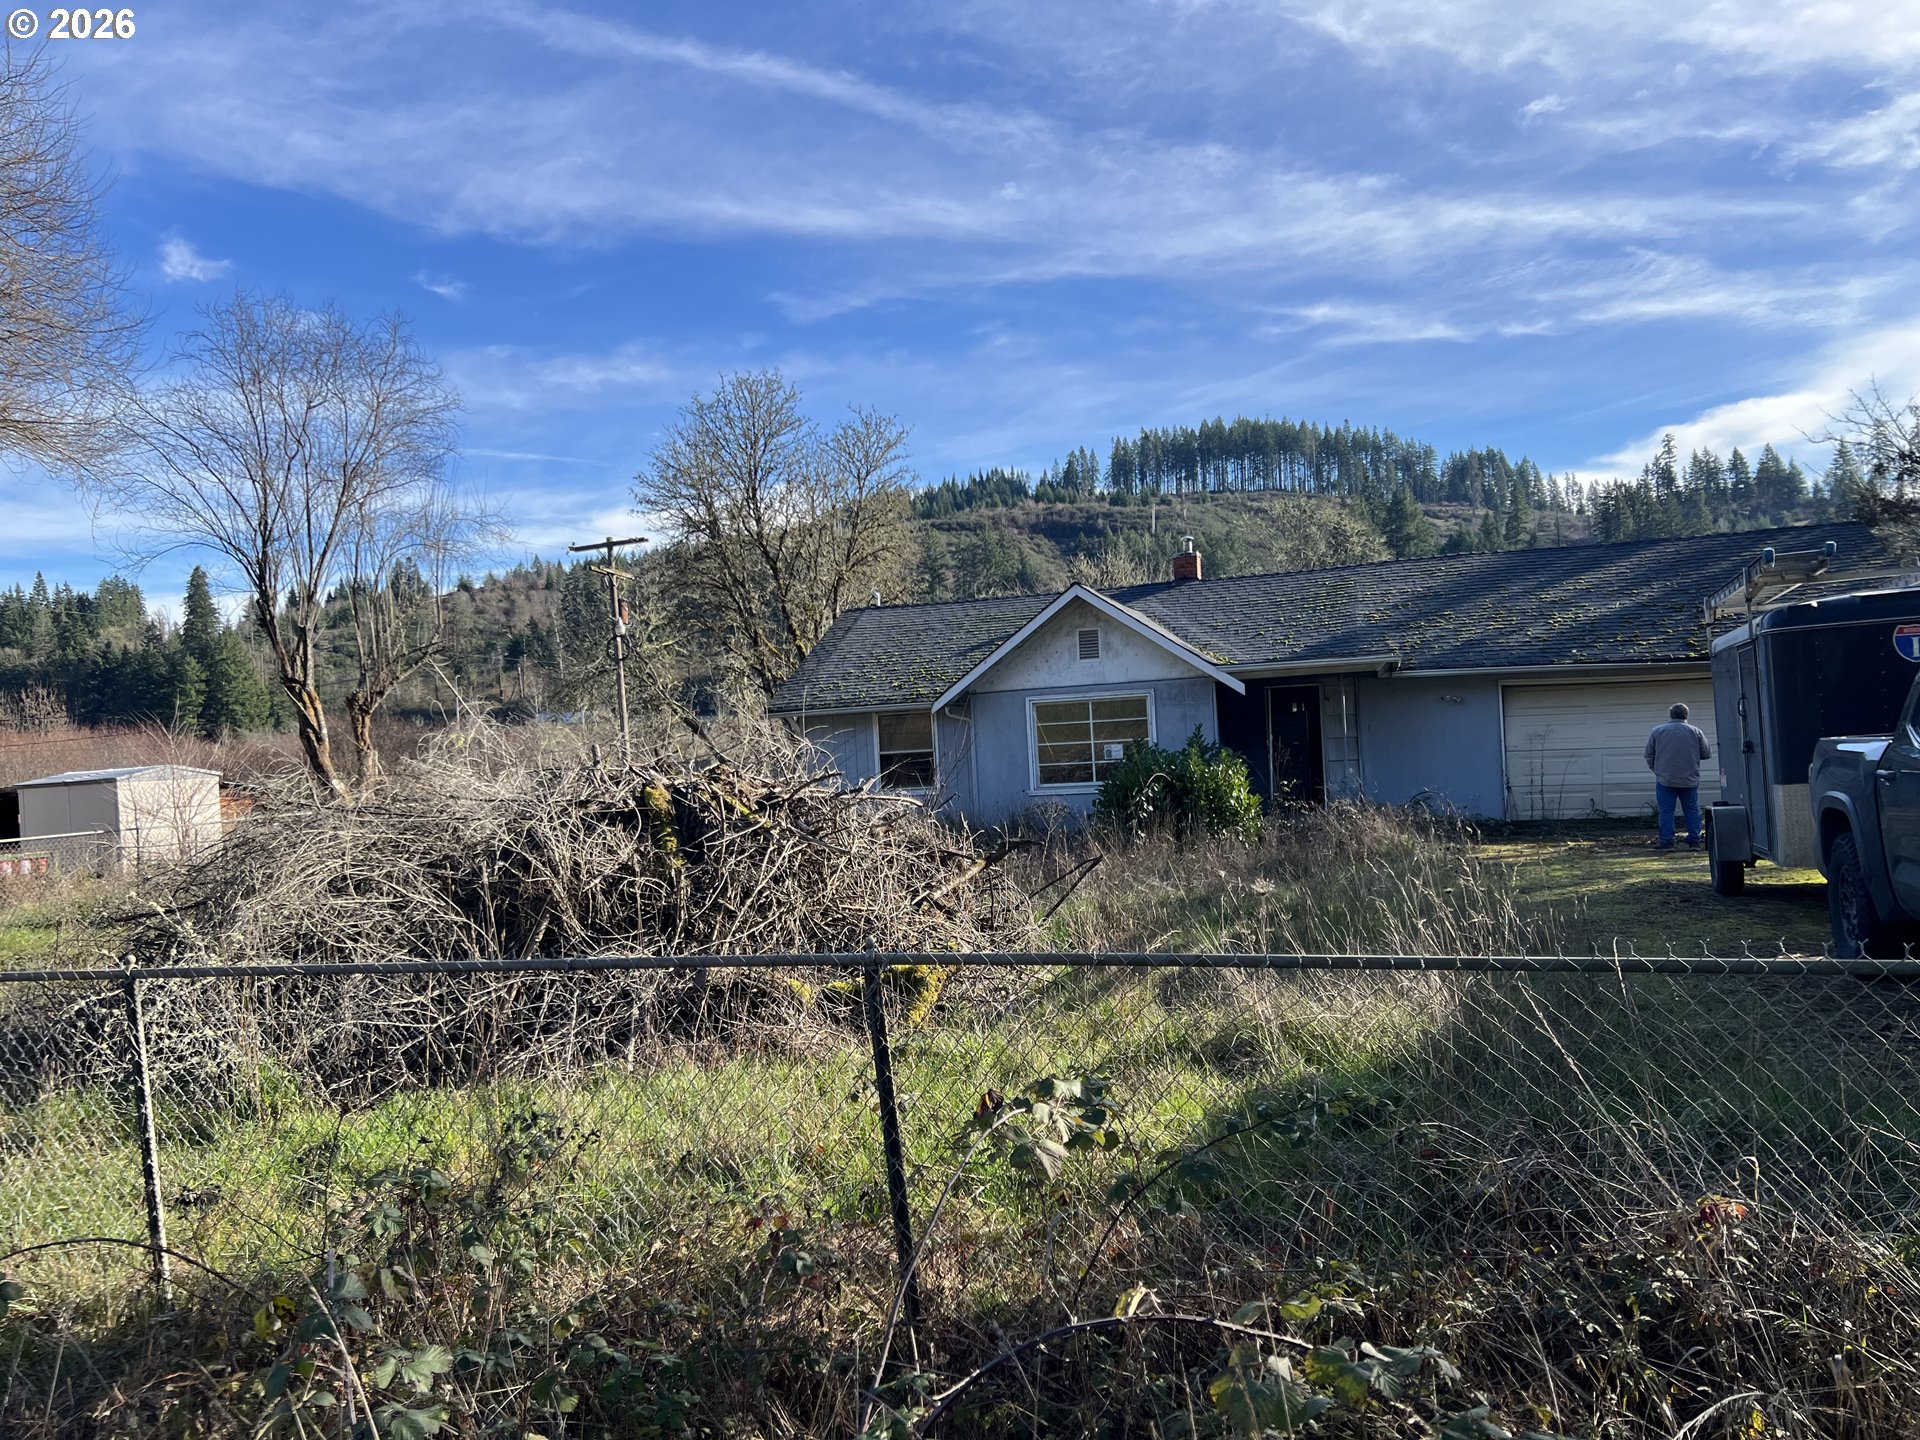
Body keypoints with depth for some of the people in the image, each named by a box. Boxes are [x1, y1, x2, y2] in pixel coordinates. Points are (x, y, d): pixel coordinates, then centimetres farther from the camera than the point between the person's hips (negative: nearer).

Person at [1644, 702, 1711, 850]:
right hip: (1690, 780, 1)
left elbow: (1649, 755, 6)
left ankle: (1667, 842, -2)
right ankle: (1694, 842, 7)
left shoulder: (1657, 731, 3)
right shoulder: (1696, 732, 2)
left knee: (1666, 811, 1)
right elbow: (1707, 753, 7)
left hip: (1665, 780, -1)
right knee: (1692, 810, 9)